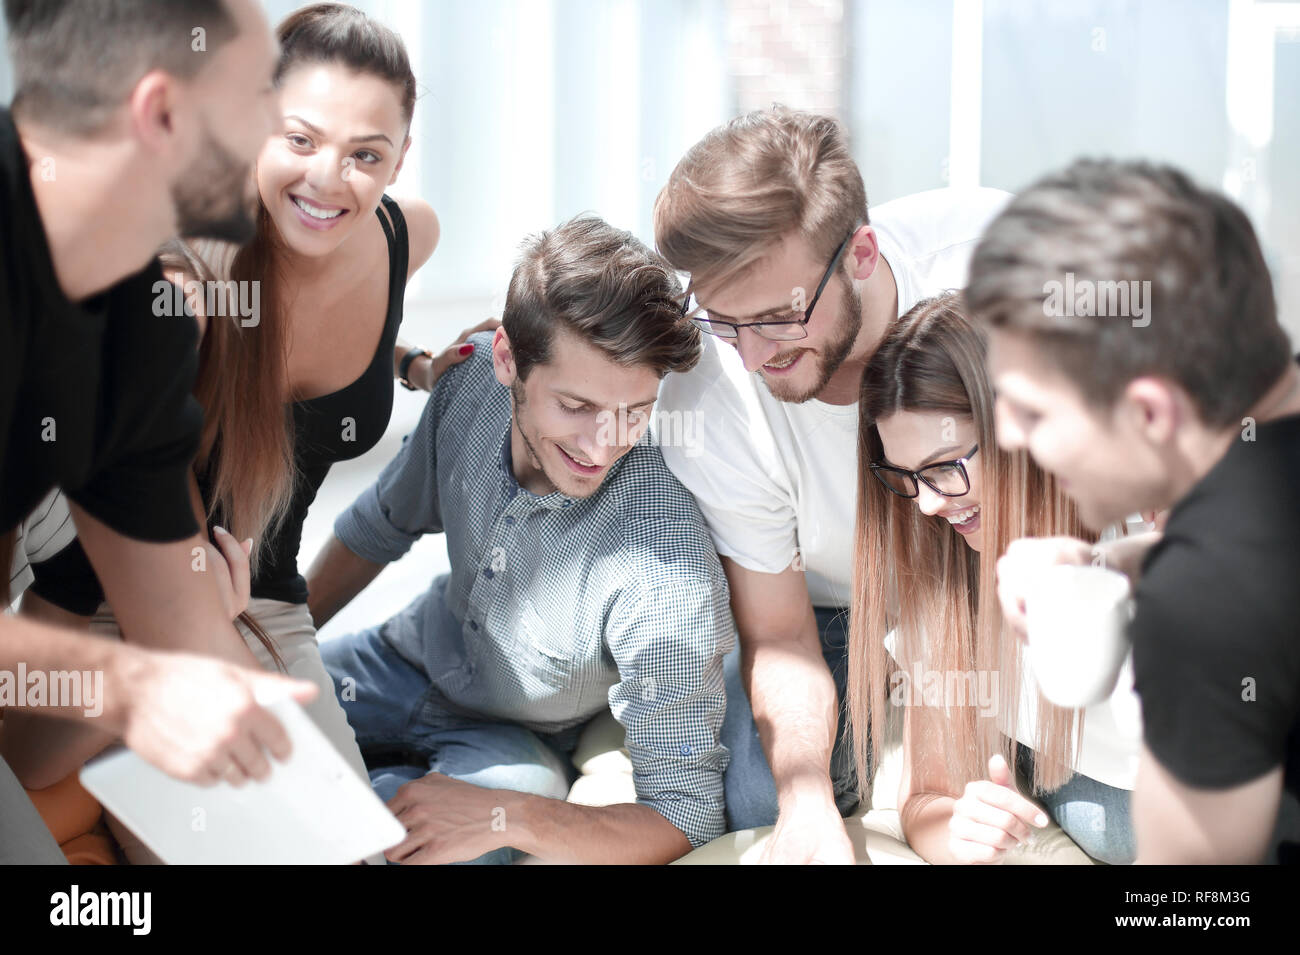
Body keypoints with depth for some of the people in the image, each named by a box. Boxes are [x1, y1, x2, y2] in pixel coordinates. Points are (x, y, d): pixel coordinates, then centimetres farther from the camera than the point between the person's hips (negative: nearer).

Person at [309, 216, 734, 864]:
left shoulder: (665, 573, -38)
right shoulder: (472, 378, -21)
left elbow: (687, 819, -30)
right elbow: (383, 525, 2)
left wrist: (506, 818, -41)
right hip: (417, 658, 5)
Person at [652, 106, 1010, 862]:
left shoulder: (989, 250, -34)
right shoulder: (704, 397, -30)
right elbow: (779, 639, -18)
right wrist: (807, 799, -36)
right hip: (828, 611, 0)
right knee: (759, 804, -17)